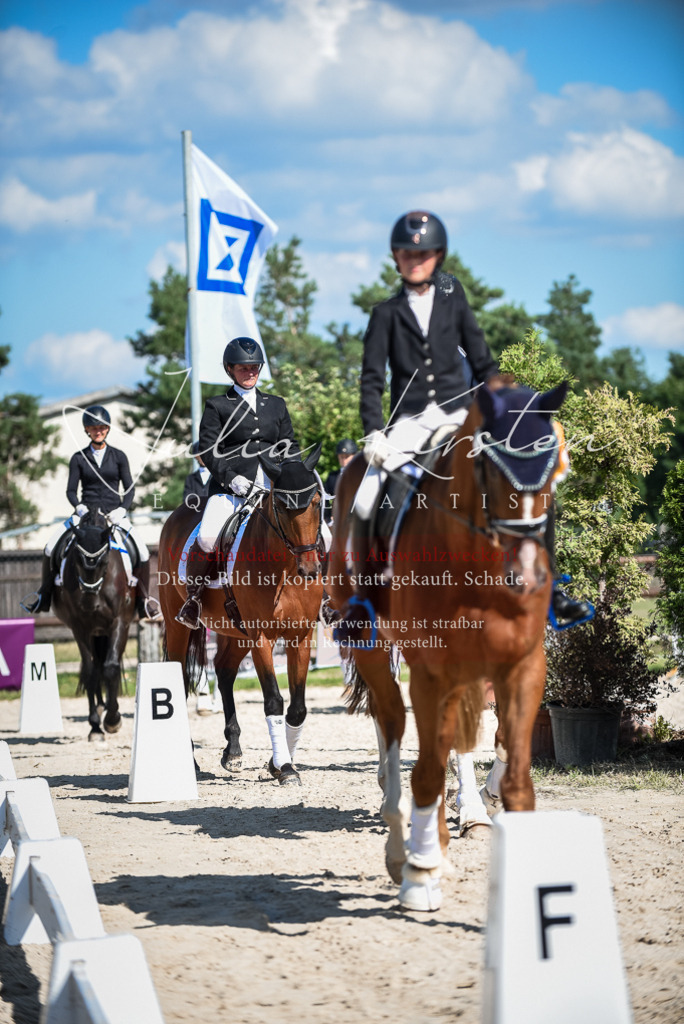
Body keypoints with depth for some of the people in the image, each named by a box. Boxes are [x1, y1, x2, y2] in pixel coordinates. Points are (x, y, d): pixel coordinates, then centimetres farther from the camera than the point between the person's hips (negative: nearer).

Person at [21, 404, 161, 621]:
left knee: (142, 552, -21)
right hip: (85, 512, 1)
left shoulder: (118, 456, 6)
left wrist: (122, 509, -15)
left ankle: (143, 600, -2)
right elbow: (71, 490, 3)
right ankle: (44, 595, 1)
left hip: (114, 514, -1)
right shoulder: (79, 458, 6)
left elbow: (130, 488, 3)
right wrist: (79, 507, -18)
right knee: (51, 547, -18)